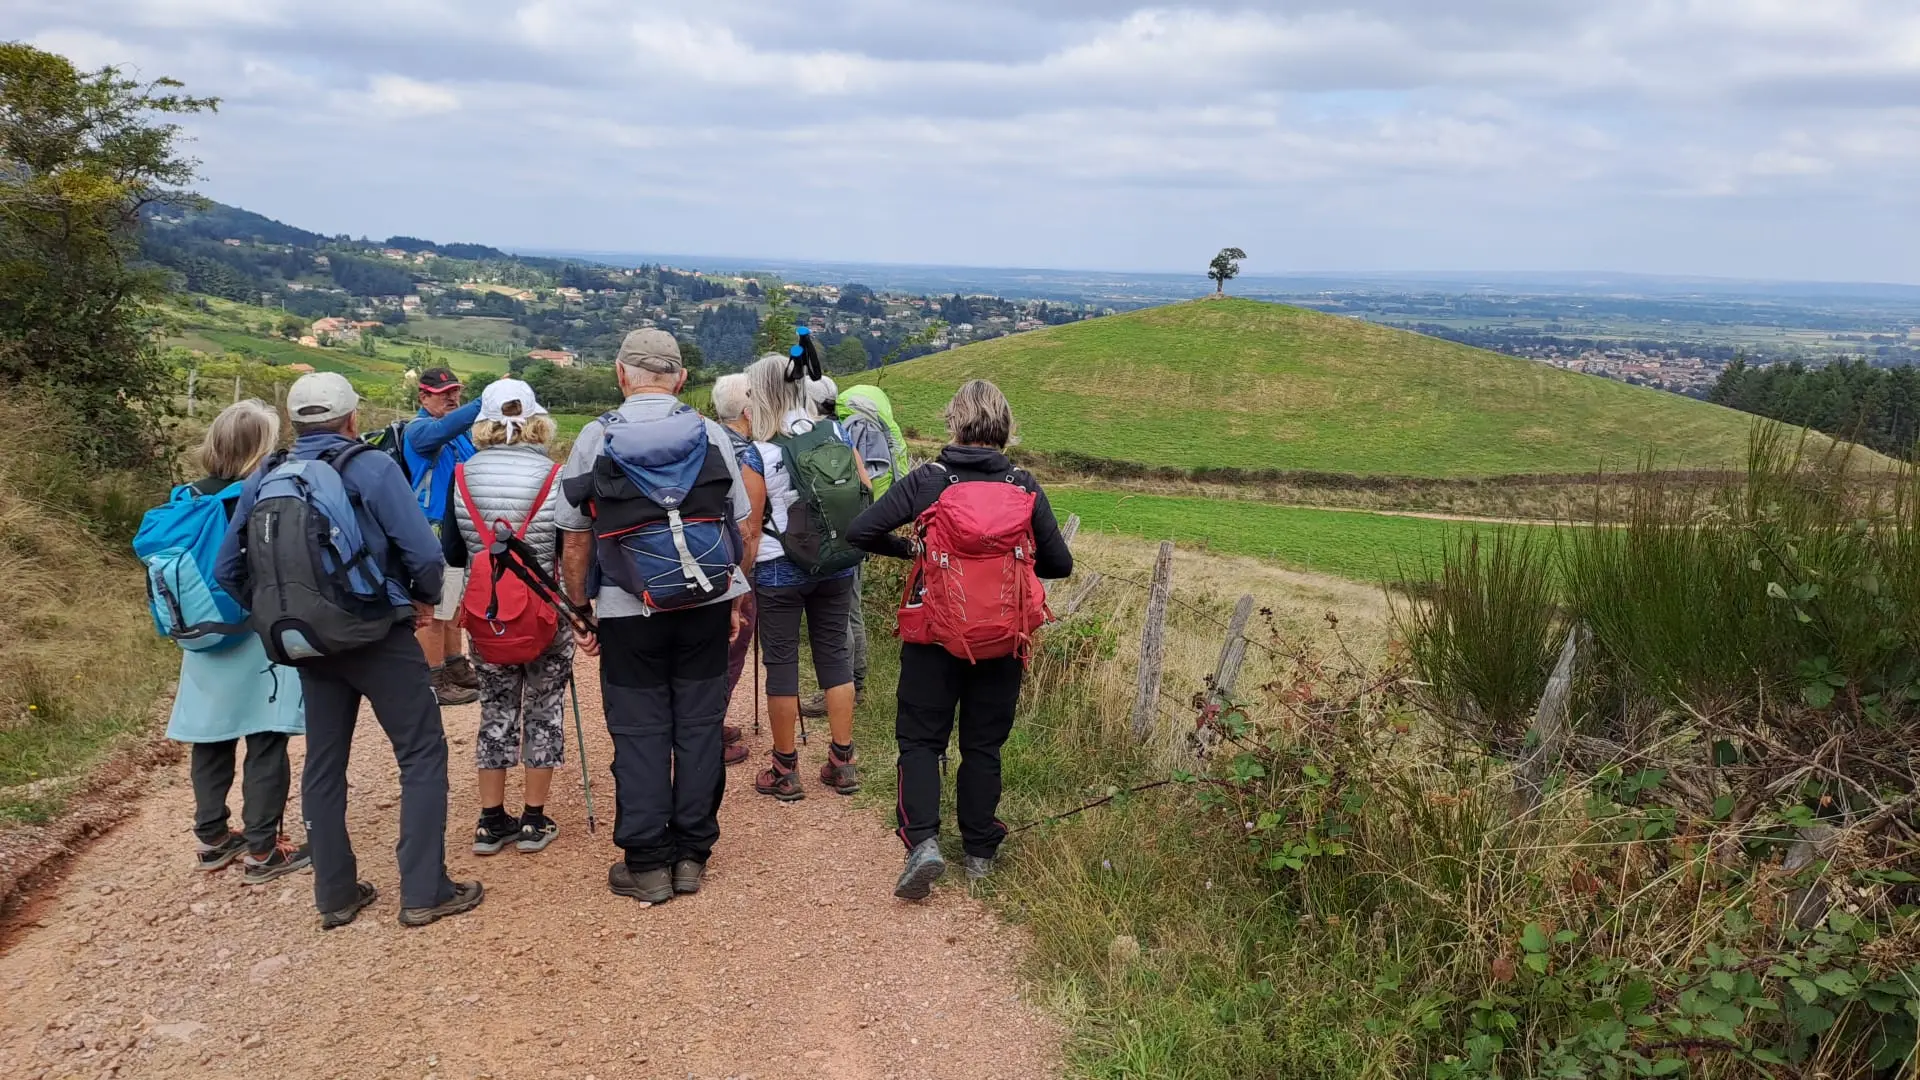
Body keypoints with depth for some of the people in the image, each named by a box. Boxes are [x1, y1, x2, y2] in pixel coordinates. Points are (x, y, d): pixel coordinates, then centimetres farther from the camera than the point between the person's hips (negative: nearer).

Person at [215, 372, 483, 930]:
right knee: (423, 754, 3)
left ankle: (335, 895, 21)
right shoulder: (372, 467, -11)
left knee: (323, 764, 14)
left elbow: (227, 569, 5)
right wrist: (425, 598, 2)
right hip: (381, 636, -5)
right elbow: (424, 552, -17)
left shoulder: (264, 477, 4)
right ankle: (425, 891, 1)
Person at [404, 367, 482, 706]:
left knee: (454, 603, 19)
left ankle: (456, 667, 31)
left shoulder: (462, 430, 15)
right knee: (435, 608, -4)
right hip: (435, 529, -9)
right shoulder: (419, 428, -11)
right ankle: (434, 682, 3)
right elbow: (444, 428, -33)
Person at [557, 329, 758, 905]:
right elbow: (745, 528, 4)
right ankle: (692, 854, 18)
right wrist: (737, 599, 14)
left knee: (640, 733, 6)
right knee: (699, 726, 10)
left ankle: (648, 864, 11)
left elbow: (574, 538, -1)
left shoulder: (596, 437, -3)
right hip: (707, 604, 2)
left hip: (628, 610, -2)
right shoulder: (711, 434, 2)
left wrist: (579, 611, 9)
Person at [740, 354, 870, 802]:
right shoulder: (837, 434, -1)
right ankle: (843, 763, 19)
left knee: (781, 663, 6)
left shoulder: (758, 454, -13)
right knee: (834, 655, 13)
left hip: (779, 571, -4)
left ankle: (785, 771, 16)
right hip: (836, 566, 4)